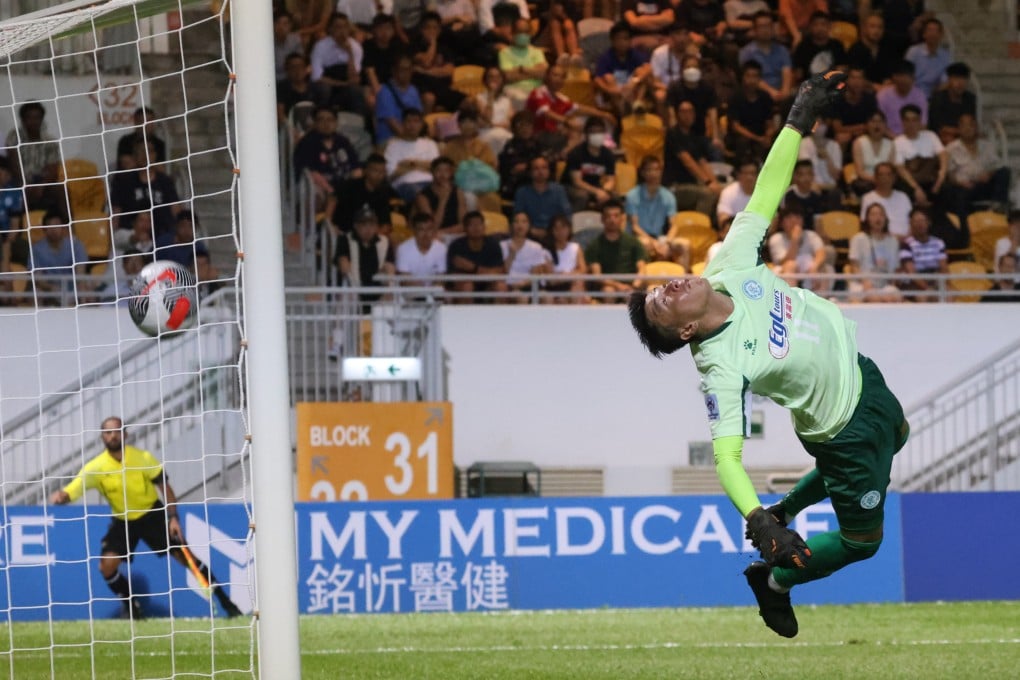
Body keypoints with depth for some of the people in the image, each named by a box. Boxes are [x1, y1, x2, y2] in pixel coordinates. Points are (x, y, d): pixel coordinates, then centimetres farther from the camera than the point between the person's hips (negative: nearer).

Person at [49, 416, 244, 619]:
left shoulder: (143, 458, -16)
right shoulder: (96, 467, -19)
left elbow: (164, 487, -6)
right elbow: (71, 492, -30)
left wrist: (173, 517, -14)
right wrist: (60, 496, -54)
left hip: (152, 515, -1)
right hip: (122, 521, 1)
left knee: (185, 556, -6)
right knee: (107, 566, -17)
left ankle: (224, 601, 5)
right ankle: (132, 608, 6)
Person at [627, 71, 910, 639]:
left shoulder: (731, 266, -20)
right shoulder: (723, 368, -35)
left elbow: (766, 195, -13)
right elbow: (726, 455, -38)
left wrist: (800, 120, -19)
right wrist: (755, 520, -53)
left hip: (859, 370, 7)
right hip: (844, 431, -7)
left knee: (895, 437, 35)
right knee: (863, 539, 7)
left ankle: (790, 508, 48)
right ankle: (774, 581, 30)